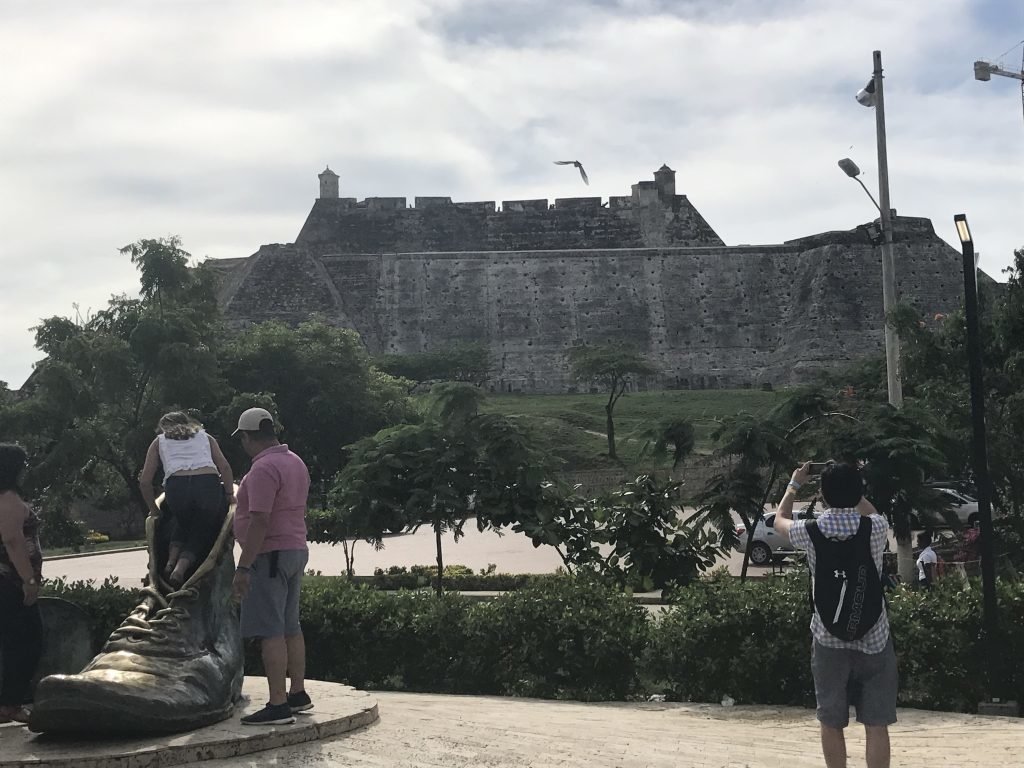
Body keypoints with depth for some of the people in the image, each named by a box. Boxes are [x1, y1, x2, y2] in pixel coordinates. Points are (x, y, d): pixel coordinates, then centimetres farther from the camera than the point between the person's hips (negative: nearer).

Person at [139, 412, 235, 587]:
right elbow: (225, 468, 16)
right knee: (202, 533, 17)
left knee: (182, 522, 31)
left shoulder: (159, 441, 28)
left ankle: (171, 561, 12)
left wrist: (154, 511, 28)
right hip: (209, 485, 0)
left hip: (176, 486, 1)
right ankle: (181, 568, -5)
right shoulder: (205, 437, 31)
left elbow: (145, 482, 20)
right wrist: (230, 496, 19)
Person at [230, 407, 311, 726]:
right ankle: (298, 694, 21)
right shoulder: (295, 462, 13)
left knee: (270, 631, -9)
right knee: (290, 628, 15)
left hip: (269, 556, -10)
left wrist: (243, 568, -23)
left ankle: (278, 705, -11)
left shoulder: (263, 468, -18)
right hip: (296, 550, 10)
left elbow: (259, 522, -24)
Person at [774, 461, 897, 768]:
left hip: (829, 643, 0)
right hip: (874, 641, 0)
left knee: (831, 724, 12)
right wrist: (852, 486, 24)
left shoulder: (810, 533, -9)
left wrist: (794, 484, 28)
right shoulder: (874, 528, -9)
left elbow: (779, 521, 16)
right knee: (876, 725, 4)